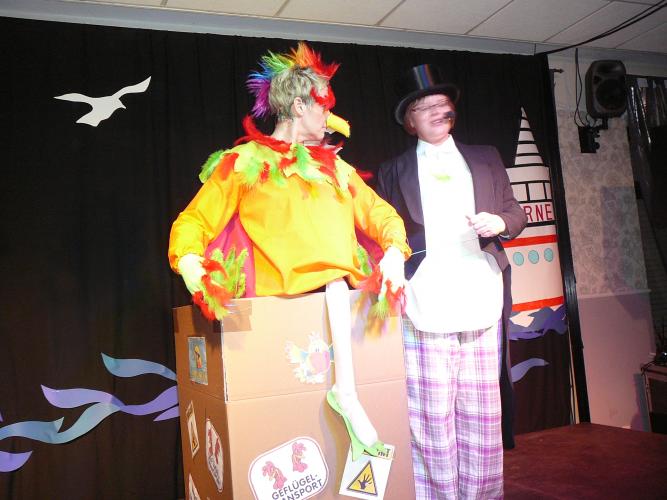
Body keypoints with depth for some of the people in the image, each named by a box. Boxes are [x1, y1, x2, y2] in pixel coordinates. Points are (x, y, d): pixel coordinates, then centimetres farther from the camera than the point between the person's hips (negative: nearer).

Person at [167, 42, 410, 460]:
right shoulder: (243, 162, 7)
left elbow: (379, 213, 17)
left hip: (341, 282, 4)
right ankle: (347, 394, -23)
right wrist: (189, 263, -18)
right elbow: (194, 222, 3)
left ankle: (347, 391, -22)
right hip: (281, 282, -4)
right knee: (334, 277, -28)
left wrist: (394, 251, -4)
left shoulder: (333, 166, 20)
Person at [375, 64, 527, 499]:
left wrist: (501, 223, -3)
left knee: (482, 412, 4)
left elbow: (515, 212, 19)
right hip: (425, 305, -2)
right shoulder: (393, 171, 13)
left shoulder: (486, 159, 19)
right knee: (431, 415, -2)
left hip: (479, 302, 2)